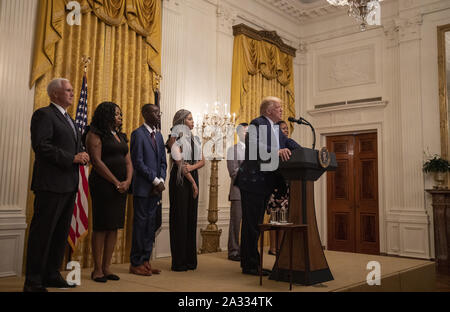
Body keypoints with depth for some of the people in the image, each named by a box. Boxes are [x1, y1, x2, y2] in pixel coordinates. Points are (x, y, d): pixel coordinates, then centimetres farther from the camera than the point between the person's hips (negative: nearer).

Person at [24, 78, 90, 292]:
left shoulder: (68, 119, 22)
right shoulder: (44, 114, -6)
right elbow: (41, 146, -17)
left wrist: (81, 156, 3)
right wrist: (72, 158, -19)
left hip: (69, 185, 9)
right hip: (50, 184, -9)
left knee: (61, 232, 13)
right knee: (42, 232, -3)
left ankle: (52, 275, 23)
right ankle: (33, 281, 5)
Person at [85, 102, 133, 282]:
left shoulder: (121, 136, 19)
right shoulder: (95, 134, -3)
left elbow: (128, 161, 16)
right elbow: (97, 161, -12)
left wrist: (128, 181, -2)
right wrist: (116, 182, -13)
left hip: (121, 186, 7)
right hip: (103, 184, -7)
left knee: (114, 227, 6)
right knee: (101, 226, -3)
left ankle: (106, 267, 14)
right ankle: (97, 269, 6)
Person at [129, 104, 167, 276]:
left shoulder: (158, 135, 16)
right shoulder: (138, 134, -7)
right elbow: (138, 162, -14)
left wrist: (161, 180, -1)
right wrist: (155, 180, -13)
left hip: (156, 188, 7)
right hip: (143, 187, -7)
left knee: (151, 224, 10)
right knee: (140, 223, -1)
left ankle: (145, 260, 18)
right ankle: (136, 263, 9)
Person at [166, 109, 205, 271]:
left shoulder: (195, 139, 18)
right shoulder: (175, 138, -2)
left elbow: (202, 161, 11)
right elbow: (179, 162, -10)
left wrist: (192, 167, -11)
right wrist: (193, 183, -11)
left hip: (193, 177, 6)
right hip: (180, 179, -6)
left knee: (191, 217, 6)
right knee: (180, 217, -5)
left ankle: (190, 259, 12)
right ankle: (179, 261, 1)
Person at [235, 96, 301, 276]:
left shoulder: (277, 129, 19)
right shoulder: (256, 124, -9)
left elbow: (288, 143, 17)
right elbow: (255, 146, -24)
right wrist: (276, 152, -36)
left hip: (266, 184, 10)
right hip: (253, 182, -9)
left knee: (256, 224, 15)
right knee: (251, 224, -3)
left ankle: (251, 264, 24)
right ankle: (250, 265, 6)